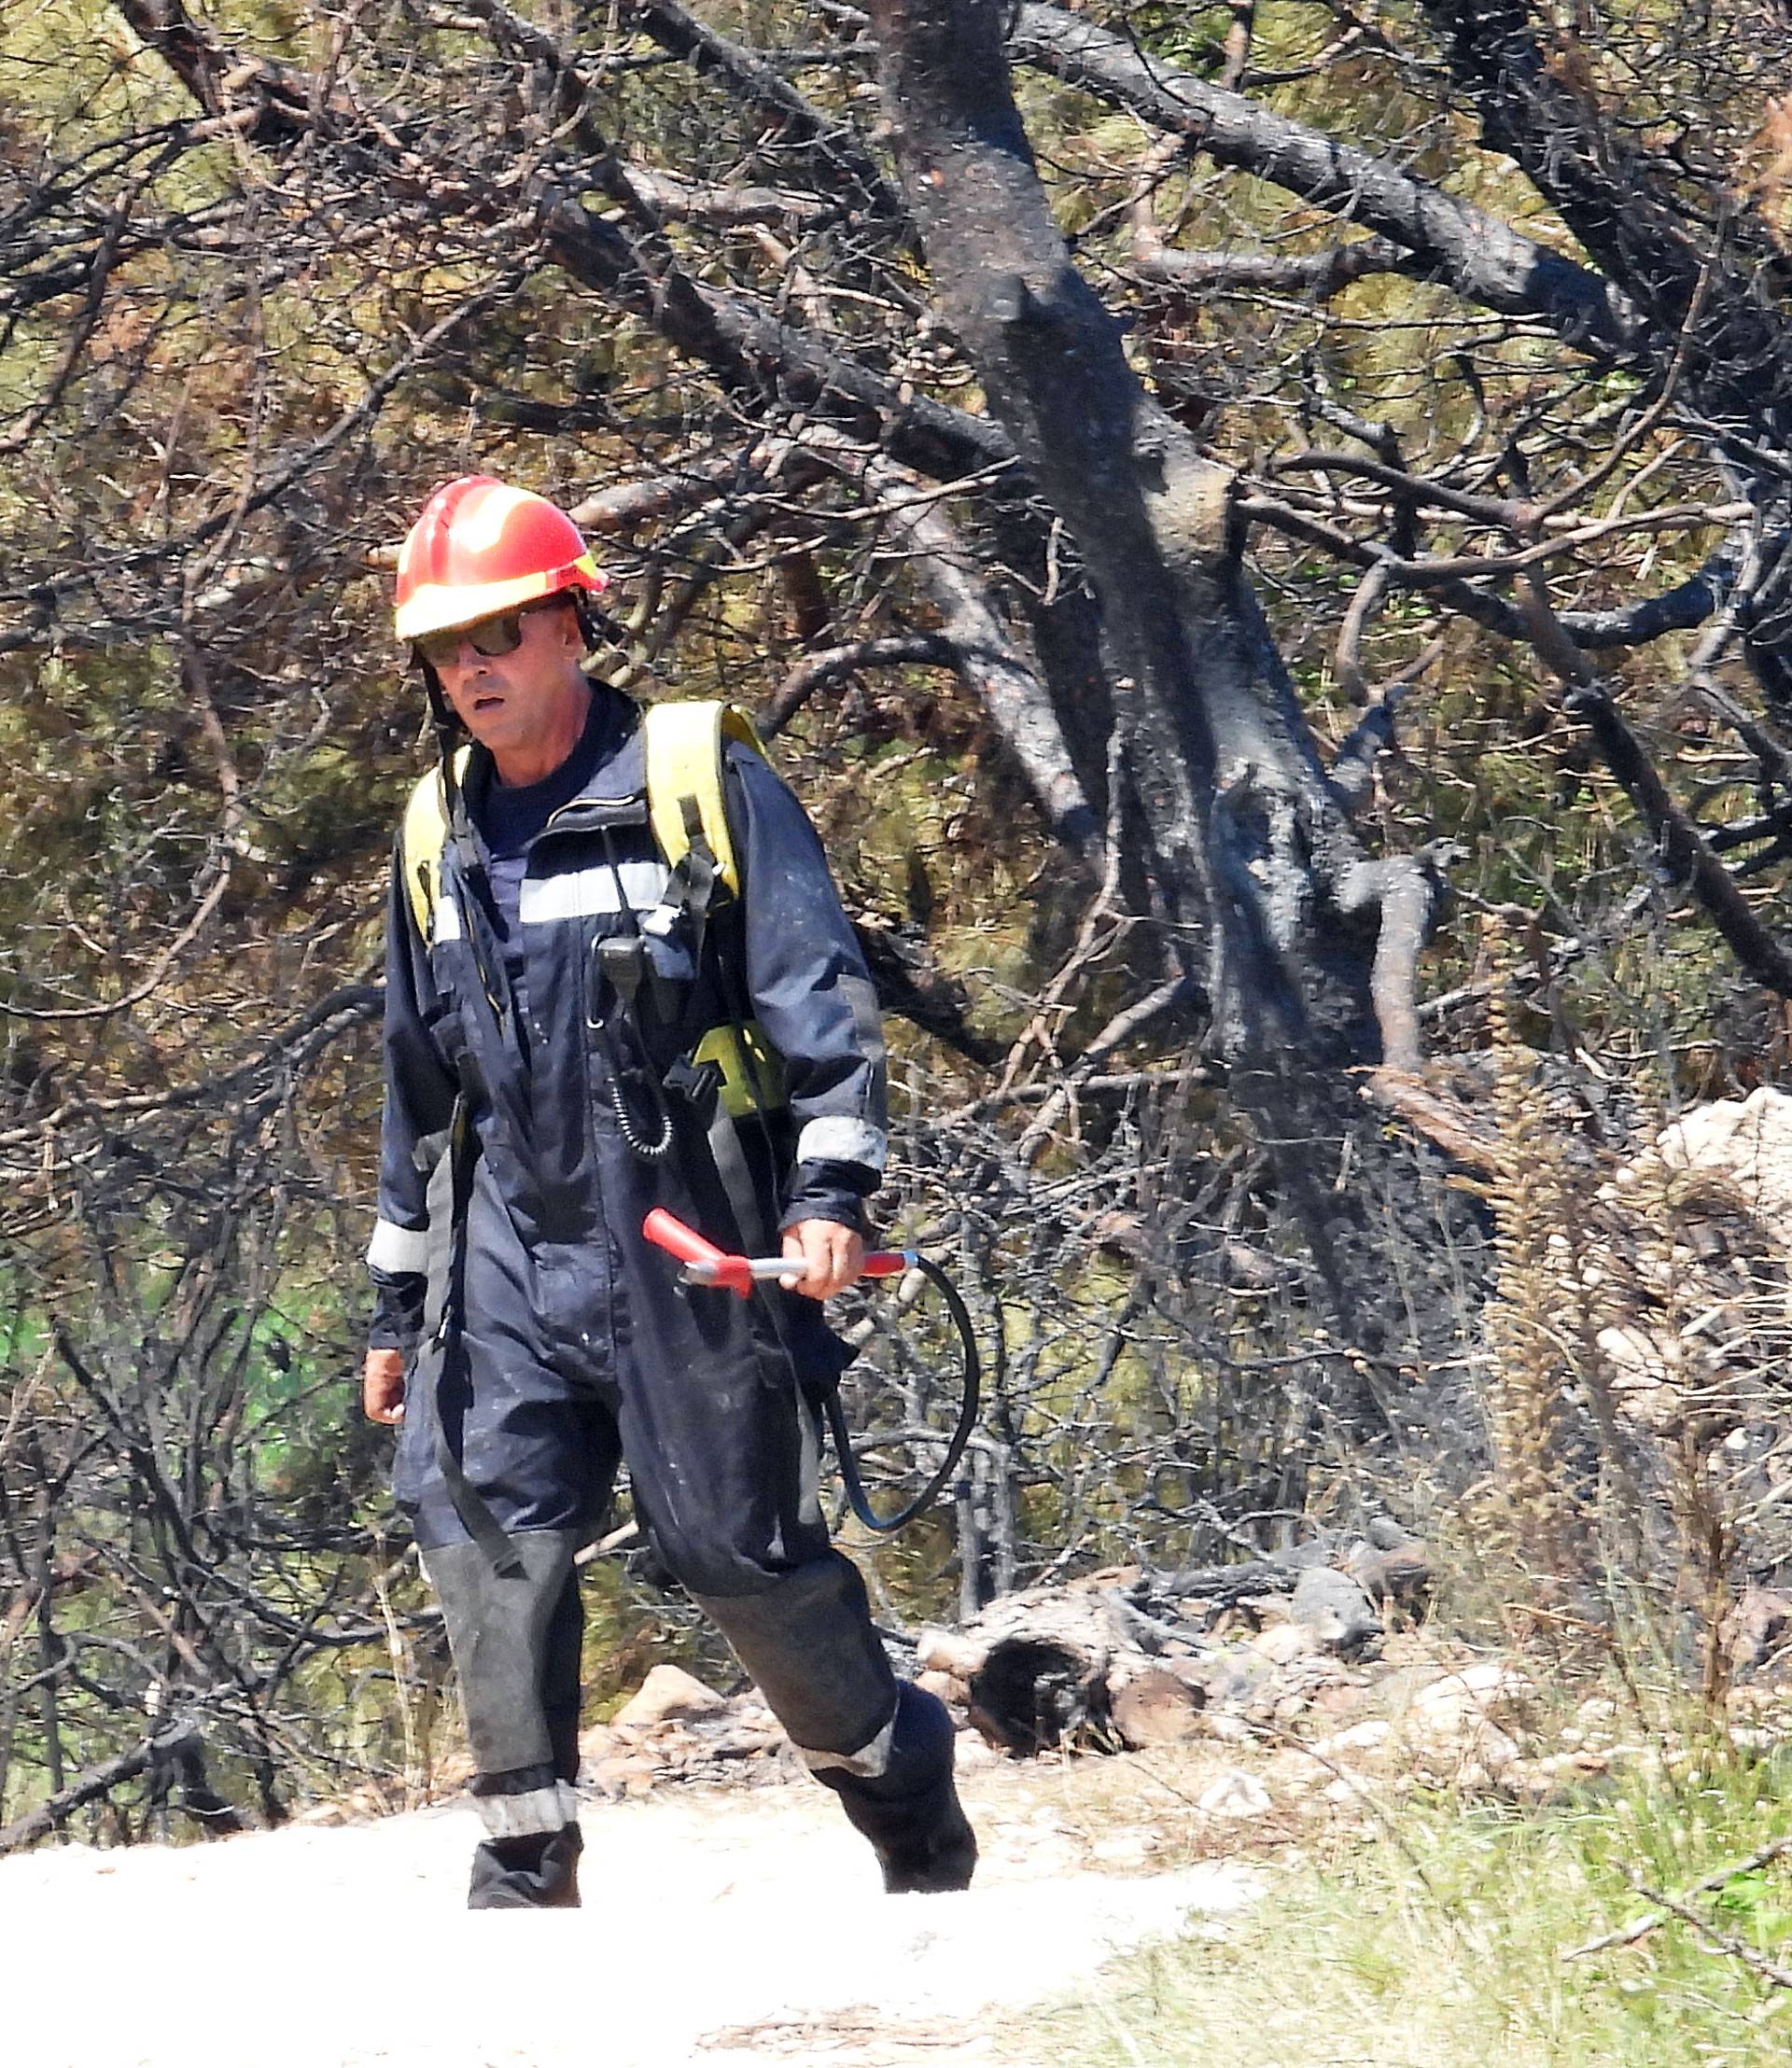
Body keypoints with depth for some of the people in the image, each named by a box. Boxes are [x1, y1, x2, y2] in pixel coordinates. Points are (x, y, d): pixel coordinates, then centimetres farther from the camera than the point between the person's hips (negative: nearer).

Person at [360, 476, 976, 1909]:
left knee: (739, 1543, -1)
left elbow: (821, 1007, -6)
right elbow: (420, 1086, 21)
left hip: (689, 1246, -5)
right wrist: (399, 1303, 20)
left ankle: (896, 1769, 23)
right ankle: (528, 1857, -5)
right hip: (509, 1249, 5)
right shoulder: (440, 836, 14)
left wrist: (832, 1190, -18)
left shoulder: (704, 792, -3)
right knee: (484, 1525, -10)